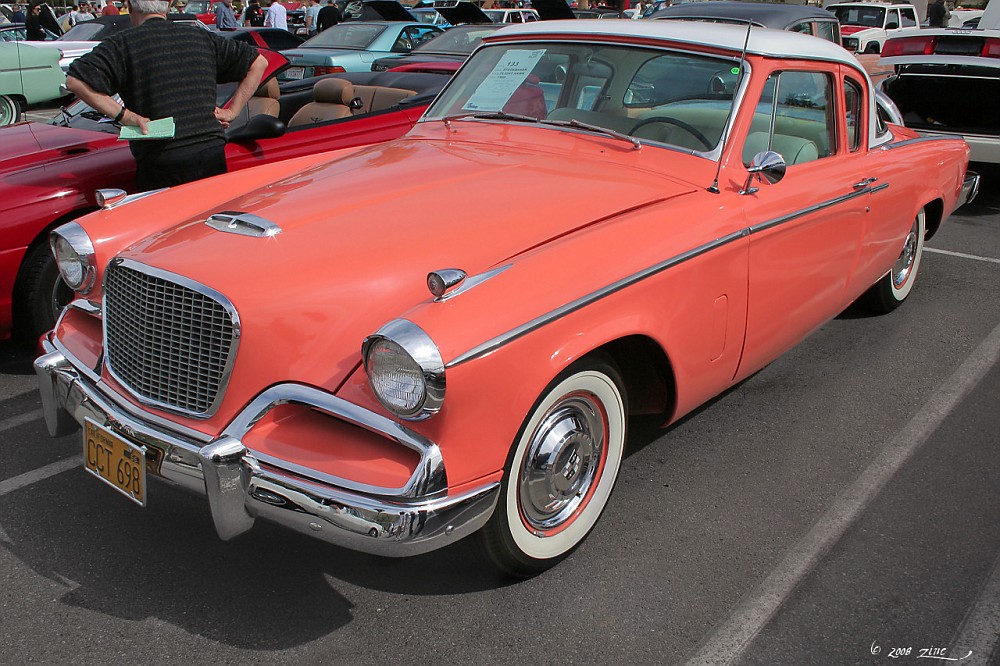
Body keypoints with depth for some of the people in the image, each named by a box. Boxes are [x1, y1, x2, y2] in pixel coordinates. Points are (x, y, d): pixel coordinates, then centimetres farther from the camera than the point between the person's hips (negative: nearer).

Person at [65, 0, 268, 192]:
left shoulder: (123, 44, 1)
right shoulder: (203, 38, 13)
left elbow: (75, 81, -10)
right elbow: (258, 62, 19)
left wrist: (123, 114, -5)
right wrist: (232, 111, 13)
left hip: (162, 164, -4)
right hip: (213, 156, 4)